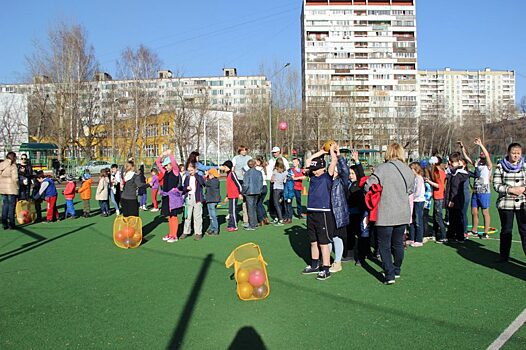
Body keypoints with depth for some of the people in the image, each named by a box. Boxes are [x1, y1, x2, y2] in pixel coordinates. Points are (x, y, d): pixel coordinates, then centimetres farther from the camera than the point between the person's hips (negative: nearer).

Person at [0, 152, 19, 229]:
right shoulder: (13, 166, -11)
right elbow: (15, 178, -15)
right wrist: (17, 185, -2)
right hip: (11, 189, -6)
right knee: (11, 205, 1)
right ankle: (11, 224, 4)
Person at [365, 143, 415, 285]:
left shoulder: (382, 168, -14)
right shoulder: (409, 171, 2)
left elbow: (368, 186, -16)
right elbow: (410, 190, 13)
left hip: (385, 214, -5)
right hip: (403, 214, 5)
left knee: (384, 245, 5)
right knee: (398, 243, 19)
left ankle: (389, 274, 3)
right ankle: (397, 270, 33)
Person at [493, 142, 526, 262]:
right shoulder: (500, 167, 1)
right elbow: (496, 185, -3)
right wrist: (511, 190, -14)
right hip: (505, 204, -1)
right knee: (506, 230, 10)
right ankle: (504, 256, 21)